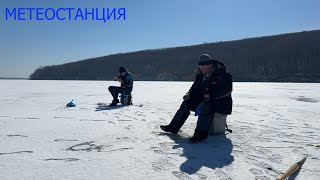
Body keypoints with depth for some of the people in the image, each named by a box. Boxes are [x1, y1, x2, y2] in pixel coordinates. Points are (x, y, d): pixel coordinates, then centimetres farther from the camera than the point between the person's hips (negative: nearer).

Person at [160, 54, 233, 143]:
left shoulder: (221, 73, -16)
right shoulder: (201, 74, 6)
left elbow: (227, 89, -25)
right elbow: (196, 87, 14)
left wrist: (211, 95, -32)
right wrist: (189, 94, -6)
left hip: (221, 101, -8)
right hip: (205, 99, 8)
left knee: (206, 105, -38)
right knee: (187, 102, 0)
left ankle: (201, 133, -38)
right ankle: (173, 127, 2)